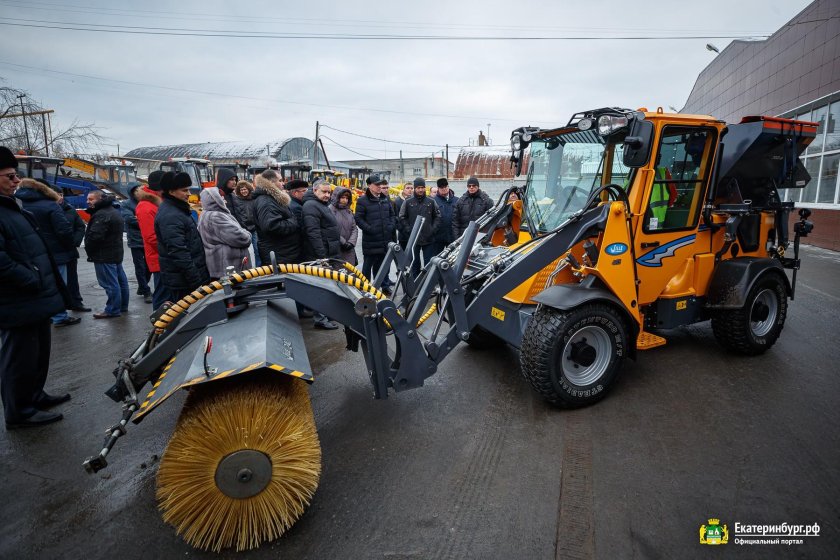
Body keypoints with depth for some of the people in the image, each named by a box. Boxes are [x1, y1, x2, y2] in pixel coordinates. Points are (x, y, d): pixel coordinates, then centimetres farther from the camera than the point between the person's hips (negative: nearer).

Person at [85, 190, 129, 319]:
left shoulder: (101, 214, -19)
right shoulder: (113, 210, 16)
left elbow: (94, 236, -25)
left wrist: (89, 250, -7)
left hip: (104, 255, -11)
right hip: (116, 252, 11)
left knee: (110, 283, -6)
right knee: (120, 280, 14)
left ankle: (112, 310, -1)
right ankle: (122, 305, 24)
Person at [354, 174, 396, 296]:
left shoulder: (386, 199, 12)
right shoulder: (362, 200, -6)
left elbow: (392, 215, 18)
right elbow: (358, 218, -9)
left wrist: (392, 226, 2)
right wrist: (369, 229, -18)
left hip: (386, 239, 5)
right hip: (370, 240, -5)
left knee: (384, 264, 14)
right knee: (368, 265, 4)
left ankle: (385, 286, 25)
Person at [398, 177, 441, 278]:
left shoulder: (431, 202, 5)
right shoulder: (408, 202, 1)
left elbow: (437, 217, 8)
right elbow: (402, 218, 3)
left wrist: (433, 229, -3)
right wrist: (409, 230, -7)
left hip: (428, 238, 1)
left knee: (429, 262, 6)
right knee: (414, 262, 9)